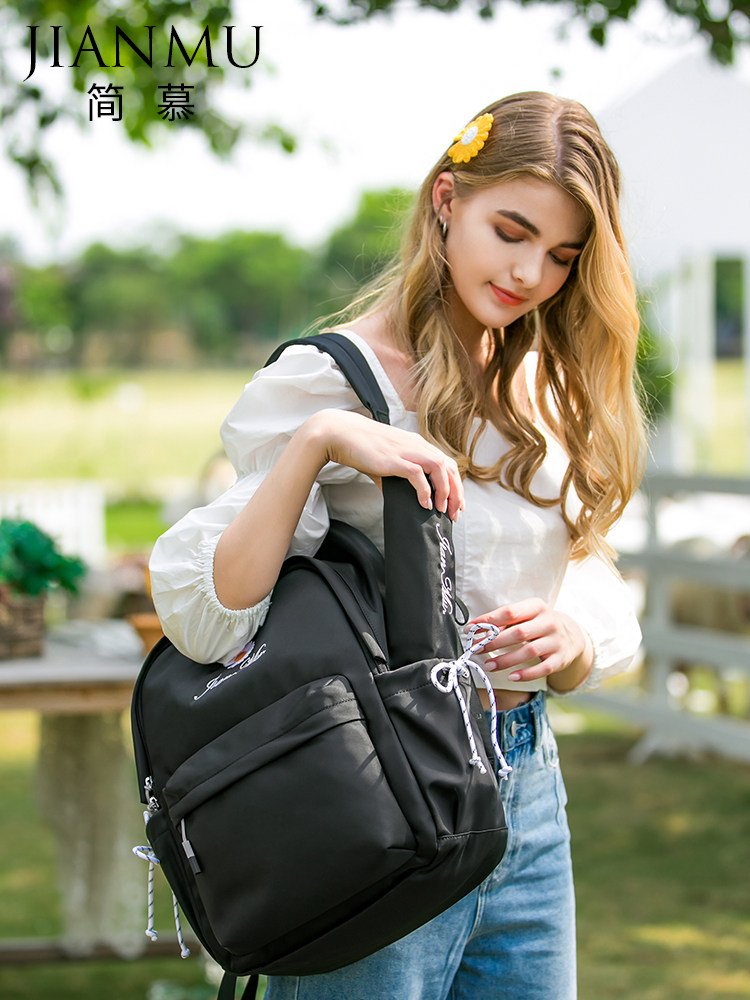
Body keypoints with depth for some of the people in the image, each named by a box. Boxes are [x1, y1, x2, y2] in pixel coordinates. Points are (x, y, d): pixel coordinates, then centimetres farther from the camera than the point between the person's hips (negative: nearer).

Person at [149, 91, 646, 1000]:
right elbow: (199, 618, -19)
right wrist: (317, 441, -28)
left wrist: (568, 638, -9)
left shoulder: (547, 389, 10)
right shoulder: (331, 376, -11)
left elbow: (601, 602, 13)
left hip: (528, 797, 7)